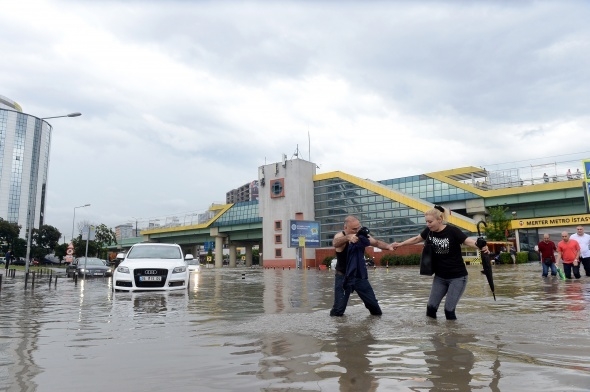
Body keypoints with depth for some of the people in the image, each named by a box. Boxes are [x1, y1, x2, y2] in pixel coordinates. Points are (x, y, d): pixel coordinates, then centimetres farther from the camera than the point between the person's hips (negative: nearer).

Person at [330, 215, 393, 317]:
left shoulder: (363, 235, -5)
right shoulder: (340, 236, -21)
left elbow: (377, 243, 9)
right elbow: (335, 243, -45)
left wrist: (388, 246, -13)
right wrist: (348, 237, -67)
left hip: (360, 275, 4)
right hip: (343, 277, -4)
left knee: (373, 302, 12)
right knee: (339, 308, -6)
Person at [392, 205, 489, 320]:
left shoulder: (452, 231, -19)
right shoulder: (429, 231, -4)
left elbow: (469, 241, -27)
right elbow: (417, 239, 13)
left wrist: (481, 245, -48)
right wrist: (400, 244, 23)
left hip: (457, 277, -5)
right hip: (440, 277, 5)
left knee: (449, 309, -7)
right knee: (431, 307, 5)